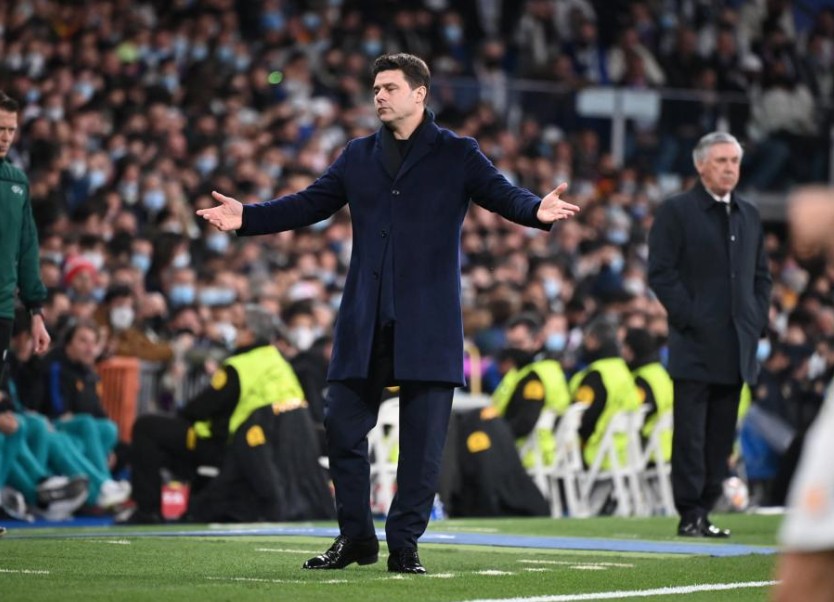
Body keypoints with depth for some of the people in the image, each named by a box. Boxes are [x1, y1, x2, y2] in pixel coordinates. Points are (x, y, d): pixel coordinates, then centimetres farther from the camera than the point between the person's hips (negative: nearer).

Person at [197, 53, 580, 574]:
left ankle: (405, 544, 8)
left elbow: (502, 193, -8)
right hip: (365, 324, 4)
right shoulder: (359, 156, 13)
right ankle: (356, 538, 16)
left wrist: (537, 210, -29)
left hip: (429, 325, -4)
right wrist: (247, 217, 3)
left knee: (423, 439, -2)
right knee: (343, 427, 3)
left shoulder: (457, 154, 2)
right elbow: (310, 203, 14)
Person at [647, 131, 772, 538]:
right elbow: (661, 272, -7)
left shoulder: (749, 215, 16)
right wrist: (689, 318, -14)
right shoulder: (676, 212, -2)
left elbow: (761, 274, 21)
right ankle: (690, 515, -2)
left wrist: (758, 319, 7)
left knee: (721, 436, 7)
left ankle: (704, 511, 12)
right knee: (691, 434, -5)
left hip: (737, 347, 6)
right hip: (695, 345, -6)